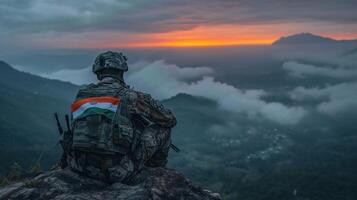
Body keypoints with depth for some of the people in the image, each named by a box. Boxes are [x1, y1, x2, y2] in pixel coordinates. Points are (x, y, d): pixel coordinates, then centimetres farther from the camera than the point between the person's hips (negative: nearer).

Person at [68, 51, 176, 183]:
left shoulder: (82, 94, 8)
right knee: (162, 127, 10)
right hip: (119, 173, -5)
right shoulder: (129, 95, -6)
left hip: (80, 168, 5)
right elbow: (170, 119, 3)